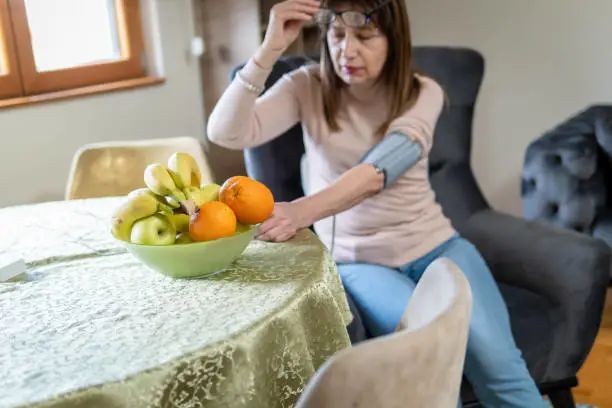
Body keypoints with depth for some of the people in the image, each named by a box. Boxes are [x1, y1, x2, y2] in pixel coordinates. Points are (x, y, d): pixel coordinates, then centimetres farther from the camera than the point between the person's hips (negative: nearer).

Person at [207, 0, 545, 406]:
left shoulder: (423, 93, -8)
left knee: (496, 362, -20)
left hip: (434, 246, 1)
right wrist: (270, 49, -29)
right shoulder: (308, 87, -6)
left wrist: (300, 211, -44)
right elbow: (225, 133, -19)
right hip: (357, 259, 0)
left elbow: (378, 171, -27)